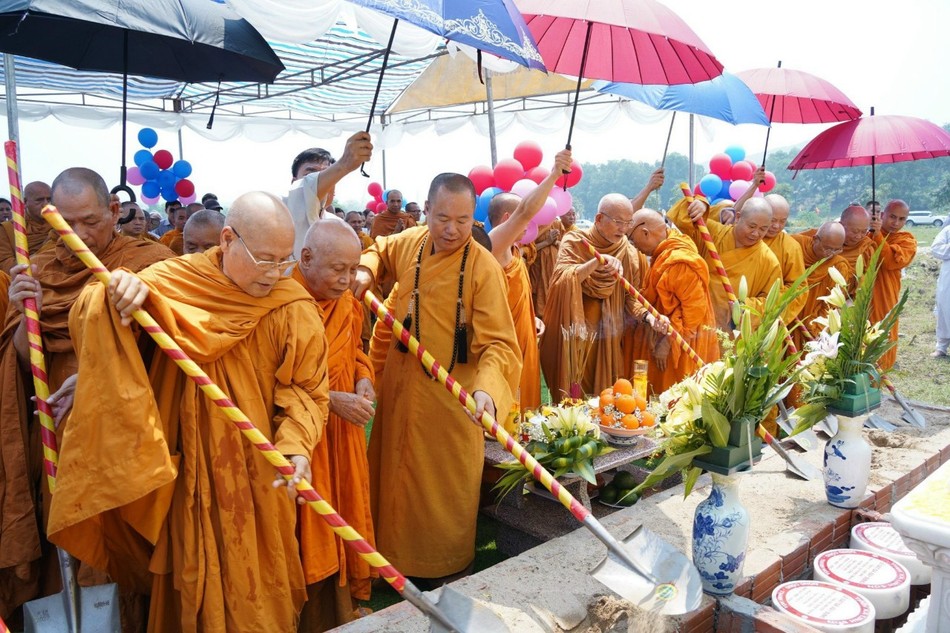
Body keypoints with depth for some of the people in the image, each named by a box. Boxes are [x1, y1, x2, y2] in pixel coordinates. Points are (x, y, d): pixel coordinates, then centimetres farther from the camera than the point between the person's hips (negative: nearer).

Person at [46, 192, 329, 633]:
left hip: (256, 477, -1)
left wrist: (296, 445, -24)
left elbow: (305, 388, -8)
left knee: (256, 586, 13)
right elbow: (87, 323, -7)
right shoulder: (171, 281, -7)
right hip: (188, 470, 1)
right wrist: (113, 297, -28)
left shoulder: (294, 309, -10)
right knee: (195, 581, 17)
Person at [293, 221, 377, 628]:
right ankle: (311, 620, 26)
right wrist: (331, 399, -22)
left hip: (344, 433, 7)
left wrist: (363, 377, -3)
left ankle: (342, 612, 35)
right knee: (308, 531, 6)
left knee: (343, 519, 16)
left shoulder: (347, 303, 3)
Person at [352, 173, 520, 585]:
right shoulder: (409, 243, -1)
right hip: (399, 391, 6)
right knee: (397, 479, 20)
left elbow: (500, 343, -26)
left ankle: (449, 571, 31)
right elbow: (379, 251, 24)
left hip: (452, 399, -6)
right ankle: (397, 556, 41)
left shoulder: (484, 268, -20)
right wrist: (365, 271, 2)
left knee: (446, 489, 9)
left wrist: (487, 388, -44)